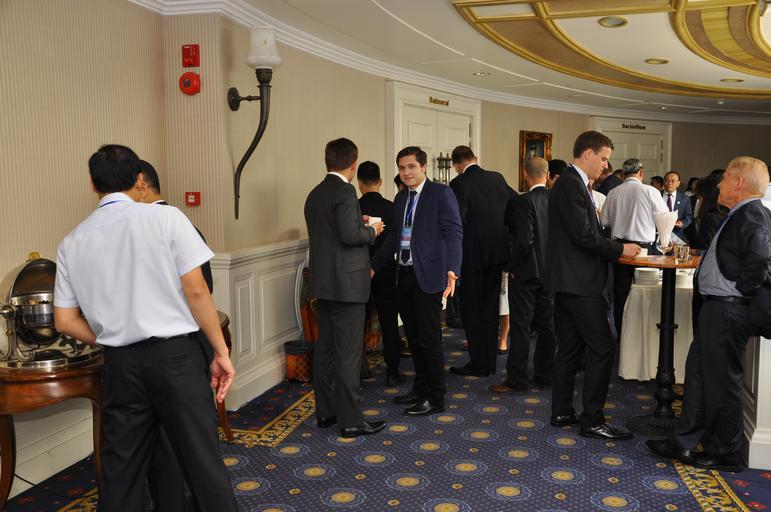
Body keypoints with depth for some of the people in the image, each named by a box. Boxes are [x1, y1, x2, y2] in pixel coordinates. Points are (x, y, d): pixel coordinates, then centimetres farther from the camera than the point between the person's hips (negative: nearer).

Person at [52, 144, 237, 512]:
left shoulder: (72, 243, 6)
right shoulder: (165, 217, -5)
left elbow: (65, 321, 8)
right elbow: (196, 291, -9)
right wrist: (221, 352, -3)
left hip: (120, 364, 4)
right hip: (174, 355, -3)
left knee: (120, 470, 15)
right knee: (203, 461, 4)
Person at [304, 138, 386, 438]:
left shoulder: (315, 194, 11)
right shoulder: (344, 192, -15)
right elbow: (350, 235, -24)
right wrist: (372, 231, -6)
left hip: (323, 284, 9)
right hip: (346, 283, -9)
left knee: (325, 349, 14)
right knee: (348, 353, -3)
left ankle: (325, 412, 24)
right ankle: (350, 421, 4)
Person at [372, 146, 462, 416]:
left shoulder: (441, 193, -8)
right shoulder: (401, 197, 14)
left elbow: (454, 232, -15)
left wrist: (452, 270, -28)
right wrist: (374, 266, 17)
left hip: (428, 276, -7)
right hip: (405, 275, 7)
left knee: (429, 338, -2)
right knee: (413, 337, 15)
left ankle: (435, 398, 10)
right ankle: (421, 388, 29)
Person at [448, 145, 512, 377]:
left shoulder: (460, 184, -13)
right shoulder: (497, 178, 5)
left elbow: (458, 221, -19)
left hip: (474, 254, -6)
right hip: (498, 252, 6)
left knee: (471, 308, 5)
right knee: (490, 306, 14)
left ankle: (478, 362, 7)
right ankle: (490, 361, 21)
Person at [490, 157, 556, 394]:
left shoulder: (523, 202, -16)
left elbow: (524, 241, -21)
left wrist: (513, 267, -9)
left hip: (526, 272, -6)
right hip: (550, 272, 6)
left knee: (520, 327, 0)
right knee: (547, 325, 13)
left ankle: (516, 380, 6)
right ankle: (544, 375, 23)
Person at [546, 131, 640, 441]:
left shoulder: (572, 183, 17)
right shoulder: (571, 183, -15)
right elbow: (583, 235, -21)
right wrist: (620, 249, -10)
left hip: (569, 280, 11)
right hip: (577, 281, -11)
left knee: (571, 347, 14)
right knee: (602, 347, -5)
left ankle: (562, 412, 22)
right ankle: (592, 420, 2)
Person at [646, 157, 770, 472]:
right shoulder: (743, 215, 14)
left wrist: (737, 292, -16)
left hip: (727, 312, -10)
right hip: (716, 308, 10)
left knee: (721, 382, 2)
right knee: (698, 372, 15)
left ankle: (726, 453, 17)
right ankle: (685, 442, 26)